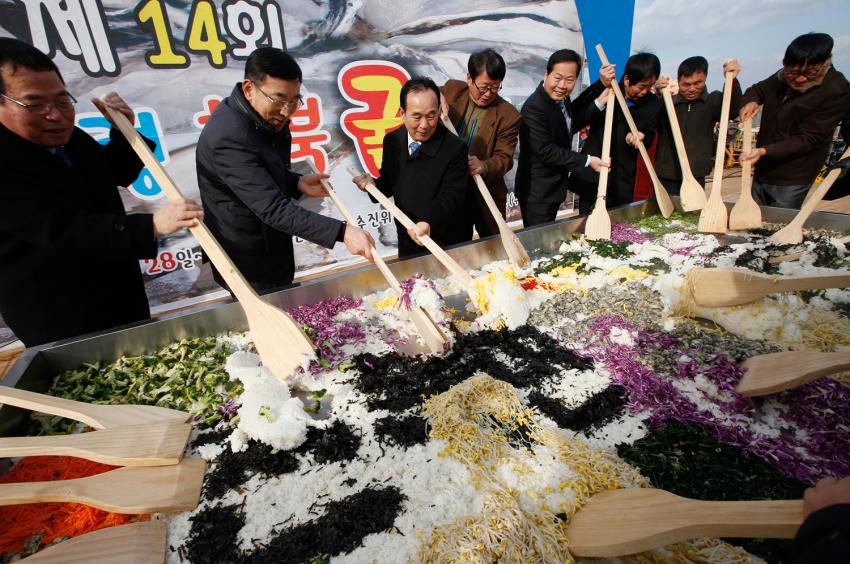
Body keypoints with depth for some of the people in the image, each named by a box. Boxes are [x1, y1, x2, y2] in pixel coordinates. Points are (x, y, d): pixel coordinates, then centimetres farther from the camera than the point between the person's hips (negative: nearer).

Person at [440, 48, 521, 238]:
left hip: (485, 196, -2)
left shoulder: (508, 115, -10)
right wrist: (437, 97, -12)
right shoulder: (452, 90, -1)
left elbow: (504, 158, -12)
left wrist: (483, 167, -34)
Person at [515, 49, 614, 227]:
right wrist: (587, 161, -18)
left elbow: (573, 116, 22)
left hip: (554, 186, 9)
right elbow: (546, 151, -25)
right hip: (537, 193, -9)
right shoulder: (534, 108, -24)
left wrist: (602, 84, 12)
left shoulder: (560, 97, 3)